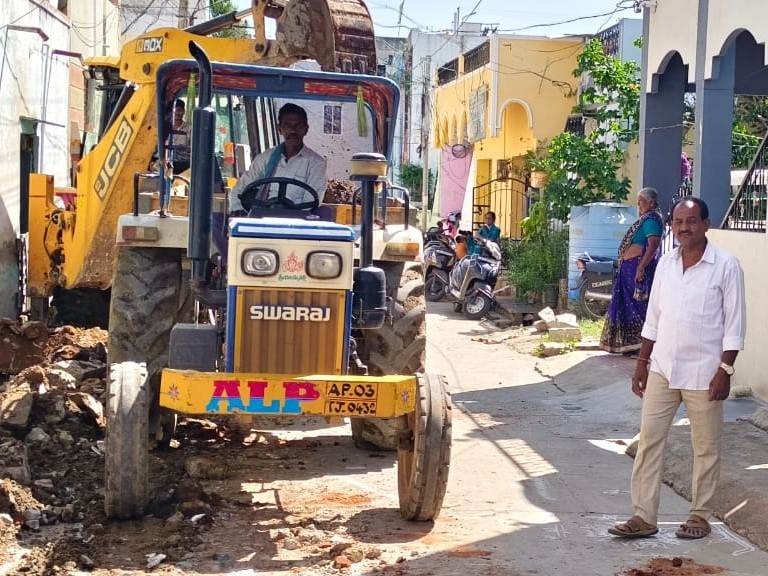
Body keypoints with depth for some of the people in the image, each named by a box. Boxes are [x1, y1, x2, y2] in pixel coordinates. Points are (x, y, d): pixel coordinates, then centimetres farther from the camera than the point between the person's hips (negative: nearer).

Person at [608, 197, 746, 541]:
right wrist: (642, 363, 10)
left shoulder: (726, 266, -9)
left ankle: (700, 515, 22)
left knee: (706, 447, 8)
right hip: (662, 369, 5)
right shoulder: (666, 263, 6)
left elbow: (734, 325, -8)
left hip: (703, 373, -5)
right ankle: (644, 517, 10)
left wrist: (725, 370, -13)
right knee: (649, 440, 3)